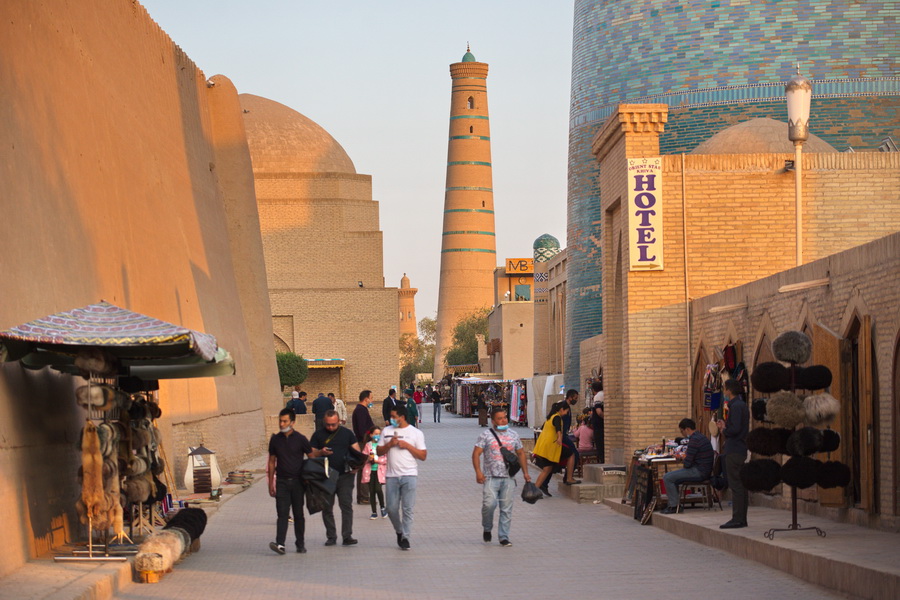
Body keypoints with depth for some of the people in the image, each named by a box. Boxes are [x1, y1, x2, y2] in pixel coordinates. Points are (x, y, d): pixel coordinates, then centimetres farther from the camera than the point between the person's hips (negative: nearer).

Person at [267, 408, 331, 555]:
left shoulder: (300, 439, 0)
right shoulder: (275, 440, 5)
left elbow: (311, 454, 5)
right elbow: (272, 462, 10)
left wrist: (322, 453, -17)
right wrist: (271, 483, 8)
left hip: (297, 482, -1)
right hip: (282, 482, 1)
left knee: (298, 514, 5)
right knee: (282, 513, -9)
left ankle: (300, 544, 13)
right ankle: (280, 544, -18)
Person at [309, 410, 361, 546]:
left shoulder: (347, 433, 8)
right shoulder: (318, 435, 7)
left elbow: (357, 451, 8)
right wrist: (320, 453, -14)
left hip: (345, 475, -1)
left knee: (346, 505, -9)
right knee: (327, 507, 4)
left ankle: (347, 535, -9)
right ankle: (331, 536, 12)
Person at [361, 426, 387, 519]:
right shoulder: (368, 445, 7)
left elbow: (386, 459, -3)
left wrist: (376, 459, -14)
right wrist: (369, 458, -13)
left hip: (379, 471, -2)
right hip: (370, 471, 2)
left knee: (378, 489, -16)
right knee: (371, 491, 3)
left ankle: (383, 508, 6)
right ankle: (374, 512, 12)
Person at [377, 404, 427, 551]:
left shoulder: (416, 433, 3)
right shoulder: (387, 431, 11)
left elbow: (423, 456, 0)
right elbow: (379, 452, 11)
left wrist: (407, 445, -9)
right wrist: (389, 444, -7)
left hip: (409, 475, -3)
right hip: (391, 476, 3)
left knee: (408, 508, -7)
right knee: (391, 508, 3)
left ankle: (405, 537, -2)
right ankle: (399, 532, 25)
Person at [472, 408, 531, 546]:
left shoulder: (513, 435, 13)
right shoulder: (486, 435, 2)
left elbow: (521, 453, 22)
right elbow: (476, 453, -2)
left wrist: (525, 472, 16)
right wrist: (478, 471, -14)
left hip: (508, 478, 3)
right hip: (491, 477, -3)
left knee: (506, 508, 1)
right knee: (489, 504, -16)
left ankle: (504, 537, 7)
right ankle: (487, 529, 10)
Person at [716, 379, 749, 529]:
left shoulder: (736, 406, -15)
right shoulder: (742, 405, 15)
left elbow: (735, 429, -22)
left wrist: (724, 430, -4)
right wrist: (725, 426, 13)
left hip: (734, 451, -10)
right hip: (742, 450, 10)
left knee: (735, 485, -8)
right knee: (741, 485, 12)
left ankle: (737, 519, -8)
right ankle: (742, 519, 17)